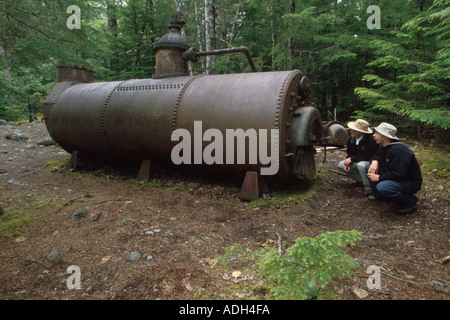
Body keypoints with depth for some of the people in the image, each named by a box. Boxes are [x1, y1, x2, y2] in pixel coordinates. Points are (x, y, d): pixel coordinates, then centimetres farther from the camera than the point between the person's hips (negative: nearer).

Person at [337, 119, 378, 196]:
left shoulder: (371, 140, -27)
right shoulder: (351, 138, -5)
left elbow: (367, 157, -28)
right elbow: (349, 153, 6)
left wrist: (352, 159, -28)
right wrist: (347, 161, -15)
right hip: (357, 161, 8)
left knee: (361, 165, -39)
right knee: (341, 165, -6)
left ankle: (368, 187, -18)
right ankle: (361, 180, 5)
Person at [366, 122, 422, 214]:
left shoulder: (398, 150, -28)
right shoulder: (384, 147, 2)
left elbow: (398, 175, -33)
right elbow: (376, 156, 18)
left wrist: (379, 177, -24)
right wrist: (374, 162, -8)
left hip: (411, 182, -9)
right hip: (395, 177, 9)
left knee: (382, 186, -36)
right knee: (369, 167, 0)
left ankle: (409, 201, -10)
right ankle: (379, 195, 11)